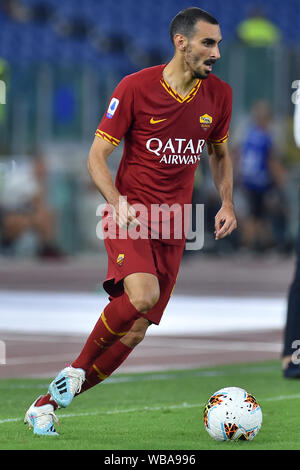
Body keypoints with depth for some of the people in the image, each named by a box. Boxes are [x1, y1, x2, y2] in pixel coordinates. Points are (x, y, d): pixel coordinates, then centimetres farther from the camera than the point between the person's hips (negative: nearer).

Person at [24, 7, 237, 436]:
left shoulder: (219, 95, 4)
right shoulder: (136, 87, -9)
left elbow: (220, 153, 22)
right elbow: (97, 155, -5)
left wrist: (227, 203, 5)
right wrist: (118, 202, -21)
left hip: (173, 227, 5)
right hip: (130, 216, -5)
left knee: (135, 331, -2)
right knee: (142, 295, -32)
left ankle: (47, 405, 10)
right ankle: (76, 368, -6)